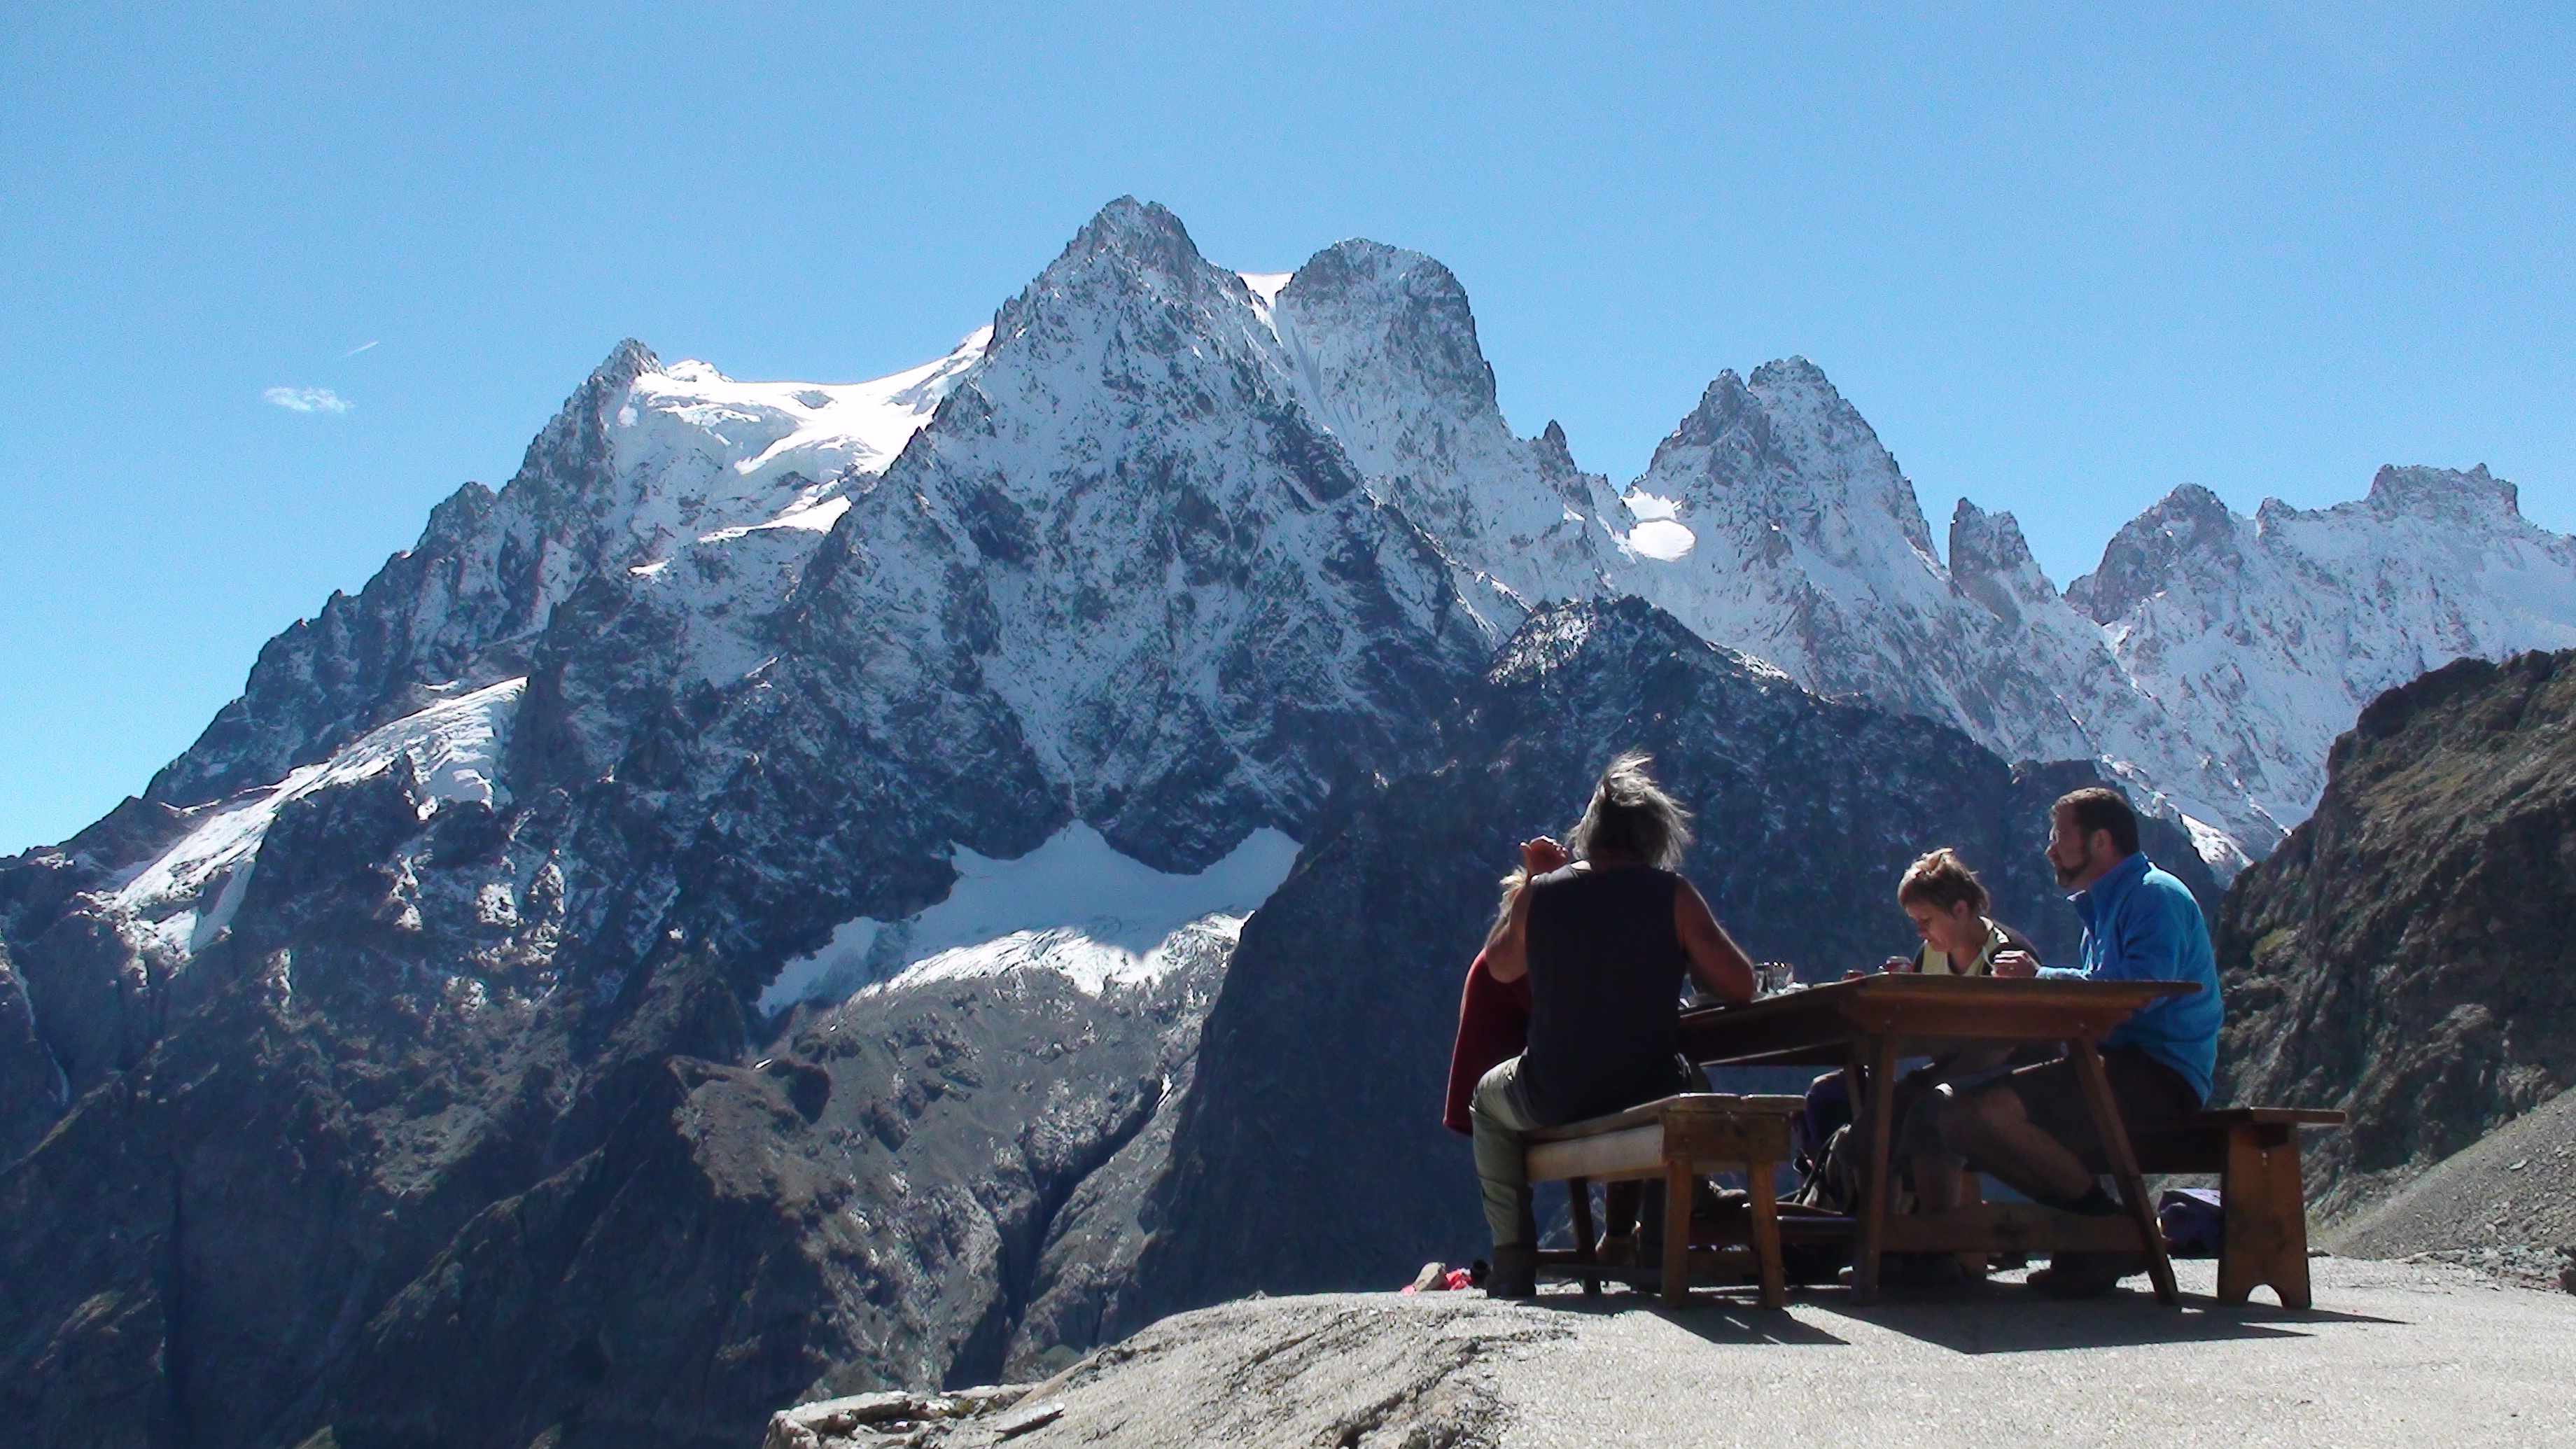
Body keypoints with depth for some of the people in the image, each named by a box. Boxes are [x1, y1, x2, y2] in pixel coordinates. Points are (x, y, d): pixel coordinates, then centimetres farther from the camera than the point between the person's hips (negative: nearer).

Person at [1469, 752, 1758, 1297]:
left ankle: (1513, 1263, 27)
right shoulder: (1672, 894, -10)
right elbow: (1740, 986, -9)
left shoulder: (1540, 892, -4)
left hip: (1552, 1103, 0)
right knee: (1686, 1084, 37)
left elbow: (1500, 967, 14)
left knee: (1489, 1095, 35)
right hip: (1651, 1099, 0)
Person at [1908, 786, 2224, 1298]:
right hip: (2119, 1069, 10)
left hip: (2158, 1077, -10)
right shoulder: (2106, 906, 24)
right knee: (1950, 1116, 1)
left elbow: (2143, 986, -24)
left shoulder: (2155, 895, -7)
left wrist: (2042, 978, -15)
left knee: (1992, 1109, -29)